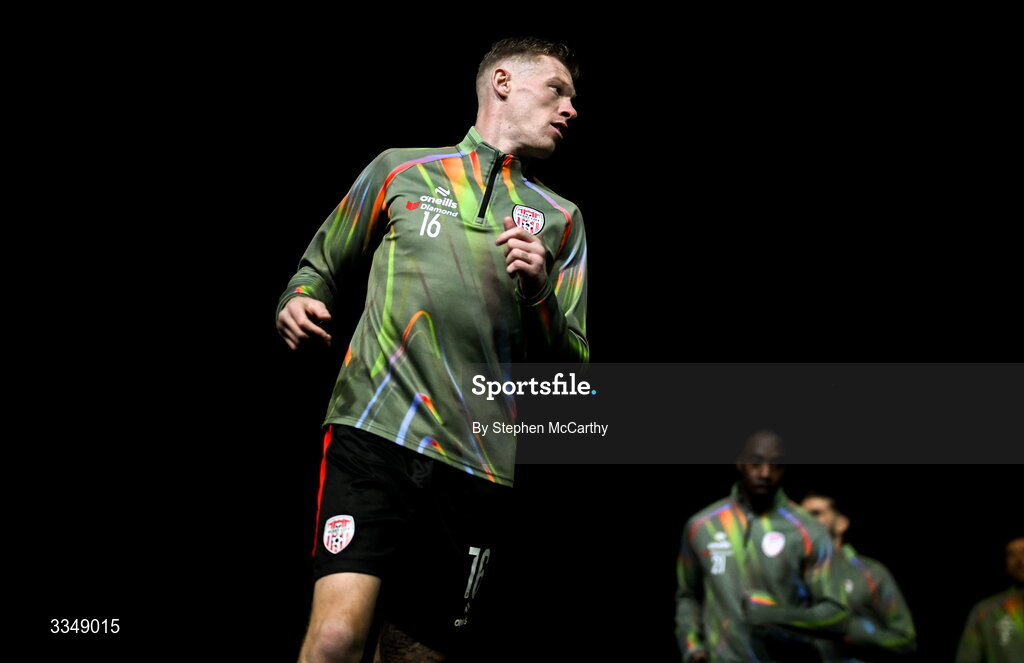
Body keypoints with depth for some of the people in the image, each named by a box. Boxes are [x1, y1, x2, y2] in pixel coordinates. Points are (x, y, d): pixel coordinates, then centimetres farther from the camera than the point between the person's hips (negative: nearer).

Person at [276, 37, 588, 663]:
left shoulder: (561, 218, 18)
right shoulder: (401, 169, 14)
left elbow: (573, 365, 16)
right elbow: (322, 266, 23)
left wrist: (538, 290, -4)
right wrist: (299, 303, 0)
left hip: (477, 467, 3)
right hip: (373, 432, -2)